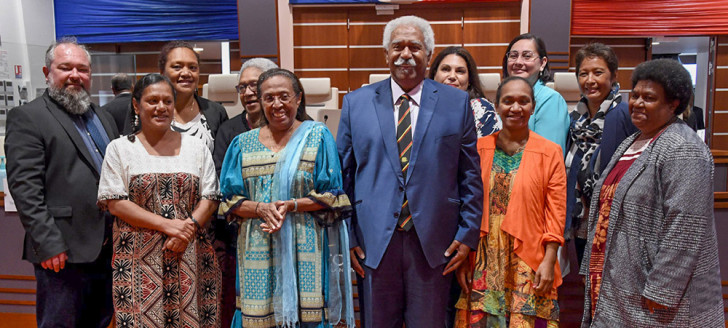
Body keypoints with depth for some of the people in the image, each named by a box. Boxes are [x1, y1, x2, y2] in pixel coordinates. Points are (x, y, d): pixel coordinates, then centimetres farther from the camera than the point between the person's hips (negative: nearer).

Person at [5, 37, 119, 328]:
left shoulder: (104, 118, 17)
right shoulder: (26, 118, -5)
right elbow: (24, 187, -12)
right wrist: (48, 244, -17)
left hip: (109, 249, 7)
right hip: (63, 252, -6)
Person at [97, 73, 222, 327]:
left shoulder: (196, 147, 10)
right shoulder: (120, 148, 5)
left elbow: (210, 199, 6)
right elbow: (115, 203, -3)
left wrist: (188, 229, -12)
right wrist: (167, 224, -12)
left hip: (190, 256, 2)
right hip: (139, 257, -1)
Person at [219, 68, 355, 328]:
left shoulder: (317, 136, 3)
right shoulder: (243, 144, 10)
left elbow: (333, 196, -1)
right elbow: (229, 201, 8)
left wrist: (292, 205, -15)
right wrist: (260, 208, -12)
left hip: (305, 250, -2)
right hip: (257, 254, 2)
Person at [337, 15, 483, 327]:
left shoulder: (457, 102, 3)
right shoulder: (356, 103, 4)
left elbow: (470, 175, 4)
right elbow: (344, 175, 5)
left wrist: (467, 234, -1)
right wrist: (347, 236, 1)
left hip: (434, 243, 0)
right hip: (373, 241, 1)